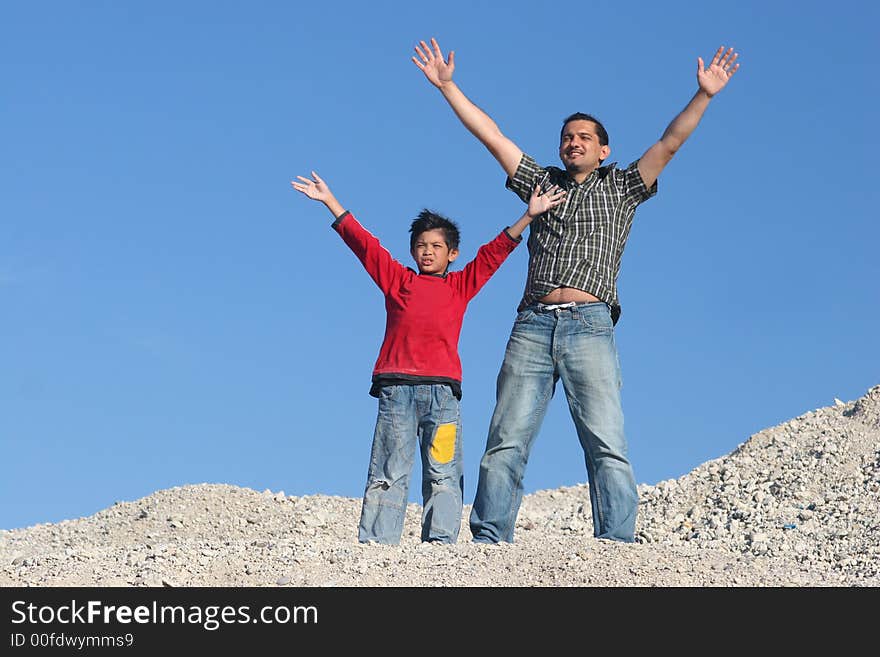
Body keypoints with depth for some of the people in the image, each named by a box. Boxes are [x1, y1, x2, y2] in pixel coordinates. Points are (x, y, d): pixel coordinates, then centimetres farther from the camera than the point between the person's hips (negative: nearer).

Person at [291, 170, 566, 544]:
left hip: (442, 388, 1)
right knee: (388, 473, -2)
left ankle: (440, 542, -4)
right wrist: (330, 202, 14)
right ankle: (375, 542, -6)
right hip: (396, 386, -1)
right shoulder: (397, 280, 16)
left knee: (443, 473, -2)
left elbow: (493, 253, 16)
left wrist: (528, 216, 12)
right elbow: (363, 243, 16)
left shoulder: (461, 285, 17)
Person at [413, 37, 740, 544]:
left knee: (607, 443, -12)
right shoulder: (541, 182, 26)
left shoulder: (621, 188, 19)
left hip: (589, 326, -2)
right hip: (532, 326, 3)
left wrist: (703, 96, -2)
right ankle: (489, 542, -8)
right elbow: (490, 134, 24)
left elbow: (670, 144, 9)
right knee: (507, 440, -6)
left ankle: (617, 546, -17)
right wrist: (446, 85, 22)